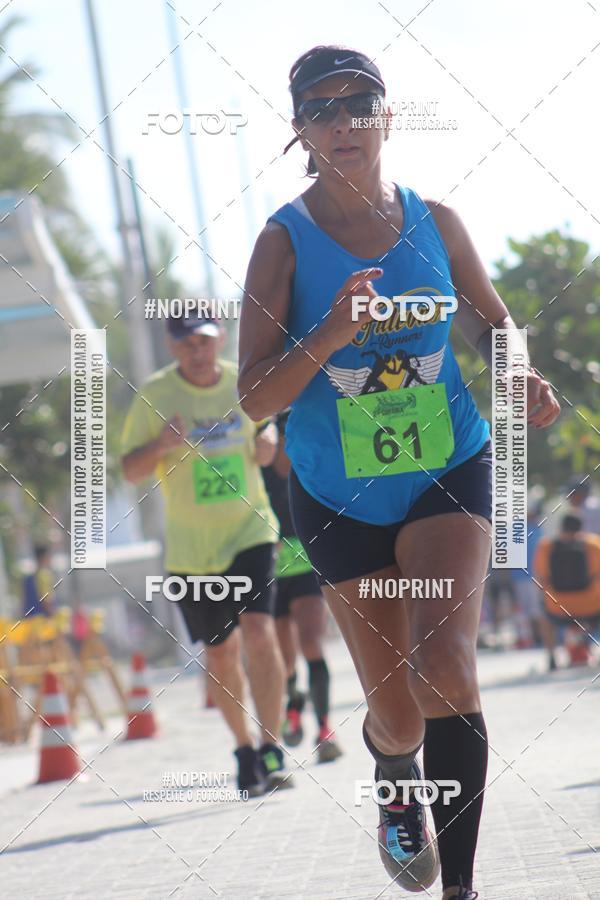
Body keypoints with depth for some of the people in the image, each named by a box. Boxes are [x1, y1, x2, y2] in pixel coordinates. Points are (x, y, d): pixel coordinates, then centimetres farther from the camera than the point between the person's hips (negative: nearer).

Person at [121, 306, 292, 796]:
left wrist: (268, 439, -5)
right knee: (221, 652, 6)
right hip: (191, 547, 0)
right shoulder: (155, 396, -7)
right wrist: (160, 447, -25)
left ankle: (272, 750, -12)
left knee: (258, 632, -18)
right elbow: (131, 469, -4)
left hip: (250, 531, 0)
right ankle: (244, 748, 26)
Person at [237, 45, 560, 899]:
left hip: (450, 474, 0)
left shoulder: (434, 222, -3)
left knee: (445, 668, -24)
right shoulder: (285, 242, -10)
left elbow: (491, 319, 14)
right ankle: (395, 788, 44)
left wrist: (521, 377, -8)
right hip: (339, 496, 0)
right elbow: (256, 398, -14)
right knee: (398, 719, 5)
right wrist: (335, 331, -29)